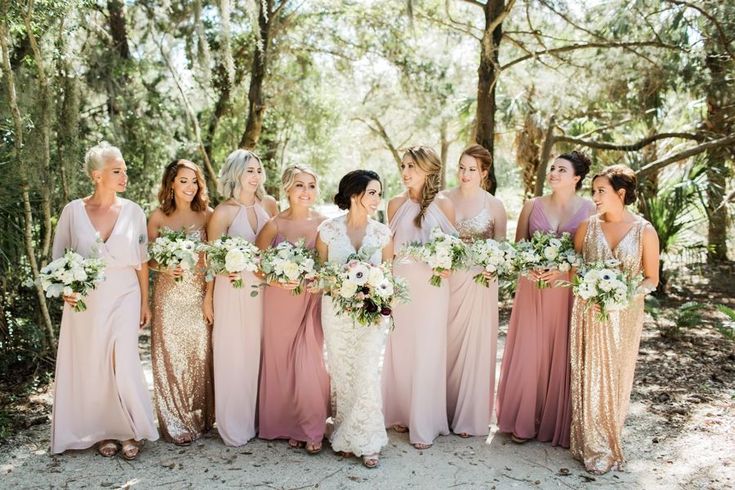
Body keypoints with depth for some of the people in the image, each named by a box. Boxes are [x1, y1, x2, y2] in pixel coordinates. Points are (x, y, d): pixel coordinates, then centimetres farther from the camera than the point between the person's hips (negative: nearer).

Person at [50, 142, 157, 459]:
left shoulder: (133, 211, -2)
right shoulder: (73, 210, -4)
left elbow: (141, 261, 4)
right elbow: (59, 257, 5)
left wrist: (145, 302, 5)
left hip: (123, 297, 0)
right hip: (85, 299, 1)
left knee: (122, 364, -6)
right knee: (91, 366, 7)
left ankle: (128, 431, 11)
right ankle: (103, 431, 23)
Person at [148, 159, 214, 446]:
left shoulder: (207, 215, 2)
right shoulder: (158, 217, 2)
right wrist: (164, 268, -13)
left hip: (199, 294, 0)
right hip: (169, 295, 0)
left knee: (200, 355, 5)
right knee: (171, 356, 2)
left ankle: (200, 419, 22)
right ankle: (175, 424, 15)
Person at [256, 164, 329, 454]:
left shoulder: (324, 224, -2)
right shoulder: (275, 225, -4)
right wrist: (277, 280, -16)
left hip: (313, 301, 0)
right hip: (280, 300, 0)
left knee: (309, 362, -4)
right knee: (282, 362, 8)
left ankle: (311, 428, 14)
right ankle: (287, 425, 25)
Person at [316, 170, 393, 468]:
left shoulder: (382, 233, 1)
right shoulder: (328, 230, -3)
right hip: (337, 311, 0)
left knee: (367, 374, -4)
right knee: (342, 374, 7)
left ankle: (367, 441, 8)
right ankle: (346, 437, 22)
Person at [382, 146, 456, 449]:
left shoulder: (443, 204, -2)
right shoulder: (396, 204, 7)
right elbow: (388, 247, 11)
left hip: (431, 285, -3)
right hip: (399, 283, 3)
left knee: (427, 352, 1)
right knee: (399, 350, 8)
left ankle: (424, 425, 11)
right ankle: (401, 413, 24)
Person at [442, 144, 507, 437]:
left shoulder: (494, 205, -2)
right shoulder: (444, 199, 2)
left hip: (478, 283, -2)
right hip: (446, 280, 2)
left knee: (473, 346, 3)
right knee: (443, 345, 8)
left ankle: (468, 415, 17)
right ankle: (441, 409, 23)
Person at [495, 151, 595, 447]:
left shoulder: (588, 209, 0)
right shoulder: (532, 206, 6)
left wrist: (563, 271, -17)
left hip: (569, 290, -2)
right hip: (533, 287, 2)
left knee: (563, 355, 3)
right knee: (528, 352, 4)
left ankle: (559, 424, 19)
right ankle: (524, 422, 18)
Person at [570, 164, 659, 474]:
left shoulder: (644, 231, -5)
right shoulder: (588, 226, 1)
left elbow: (652, 279, 1)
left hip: (624, 317, -1)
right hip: (588, 313, 2)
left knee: (614, 378, 8)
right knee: (587, 377, 5)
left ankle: (609, 445, 25)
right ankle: (590, 445, 20)